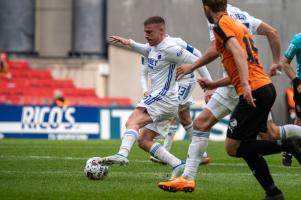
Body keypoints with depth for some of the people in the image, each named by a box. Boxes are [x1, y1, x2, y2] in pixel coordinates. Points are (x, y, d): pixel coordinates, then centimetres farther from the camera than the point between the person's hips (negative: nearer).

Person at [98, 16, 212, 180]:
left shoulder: (170, 48, -12)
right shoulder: (153, 47, 16)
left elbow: (196, 62, -13)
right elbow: (144, 50, 40)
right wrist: (129, 43, 21)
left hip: (166, 97, -10)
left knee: (133, 121, -26)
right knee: (143, 141, 7)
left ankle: (122, 155, -46)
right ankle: (178, 165, 3)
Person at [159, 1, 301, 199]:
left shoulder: (221, 25, -3)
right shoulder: (238, 25, 24)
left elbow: (238, 52, -19)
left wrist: (245, 85, -30)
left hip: (253, 92, -9)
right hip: (266, 87, 9)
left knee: (233, 148, -4)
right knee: (245, 147, 13)